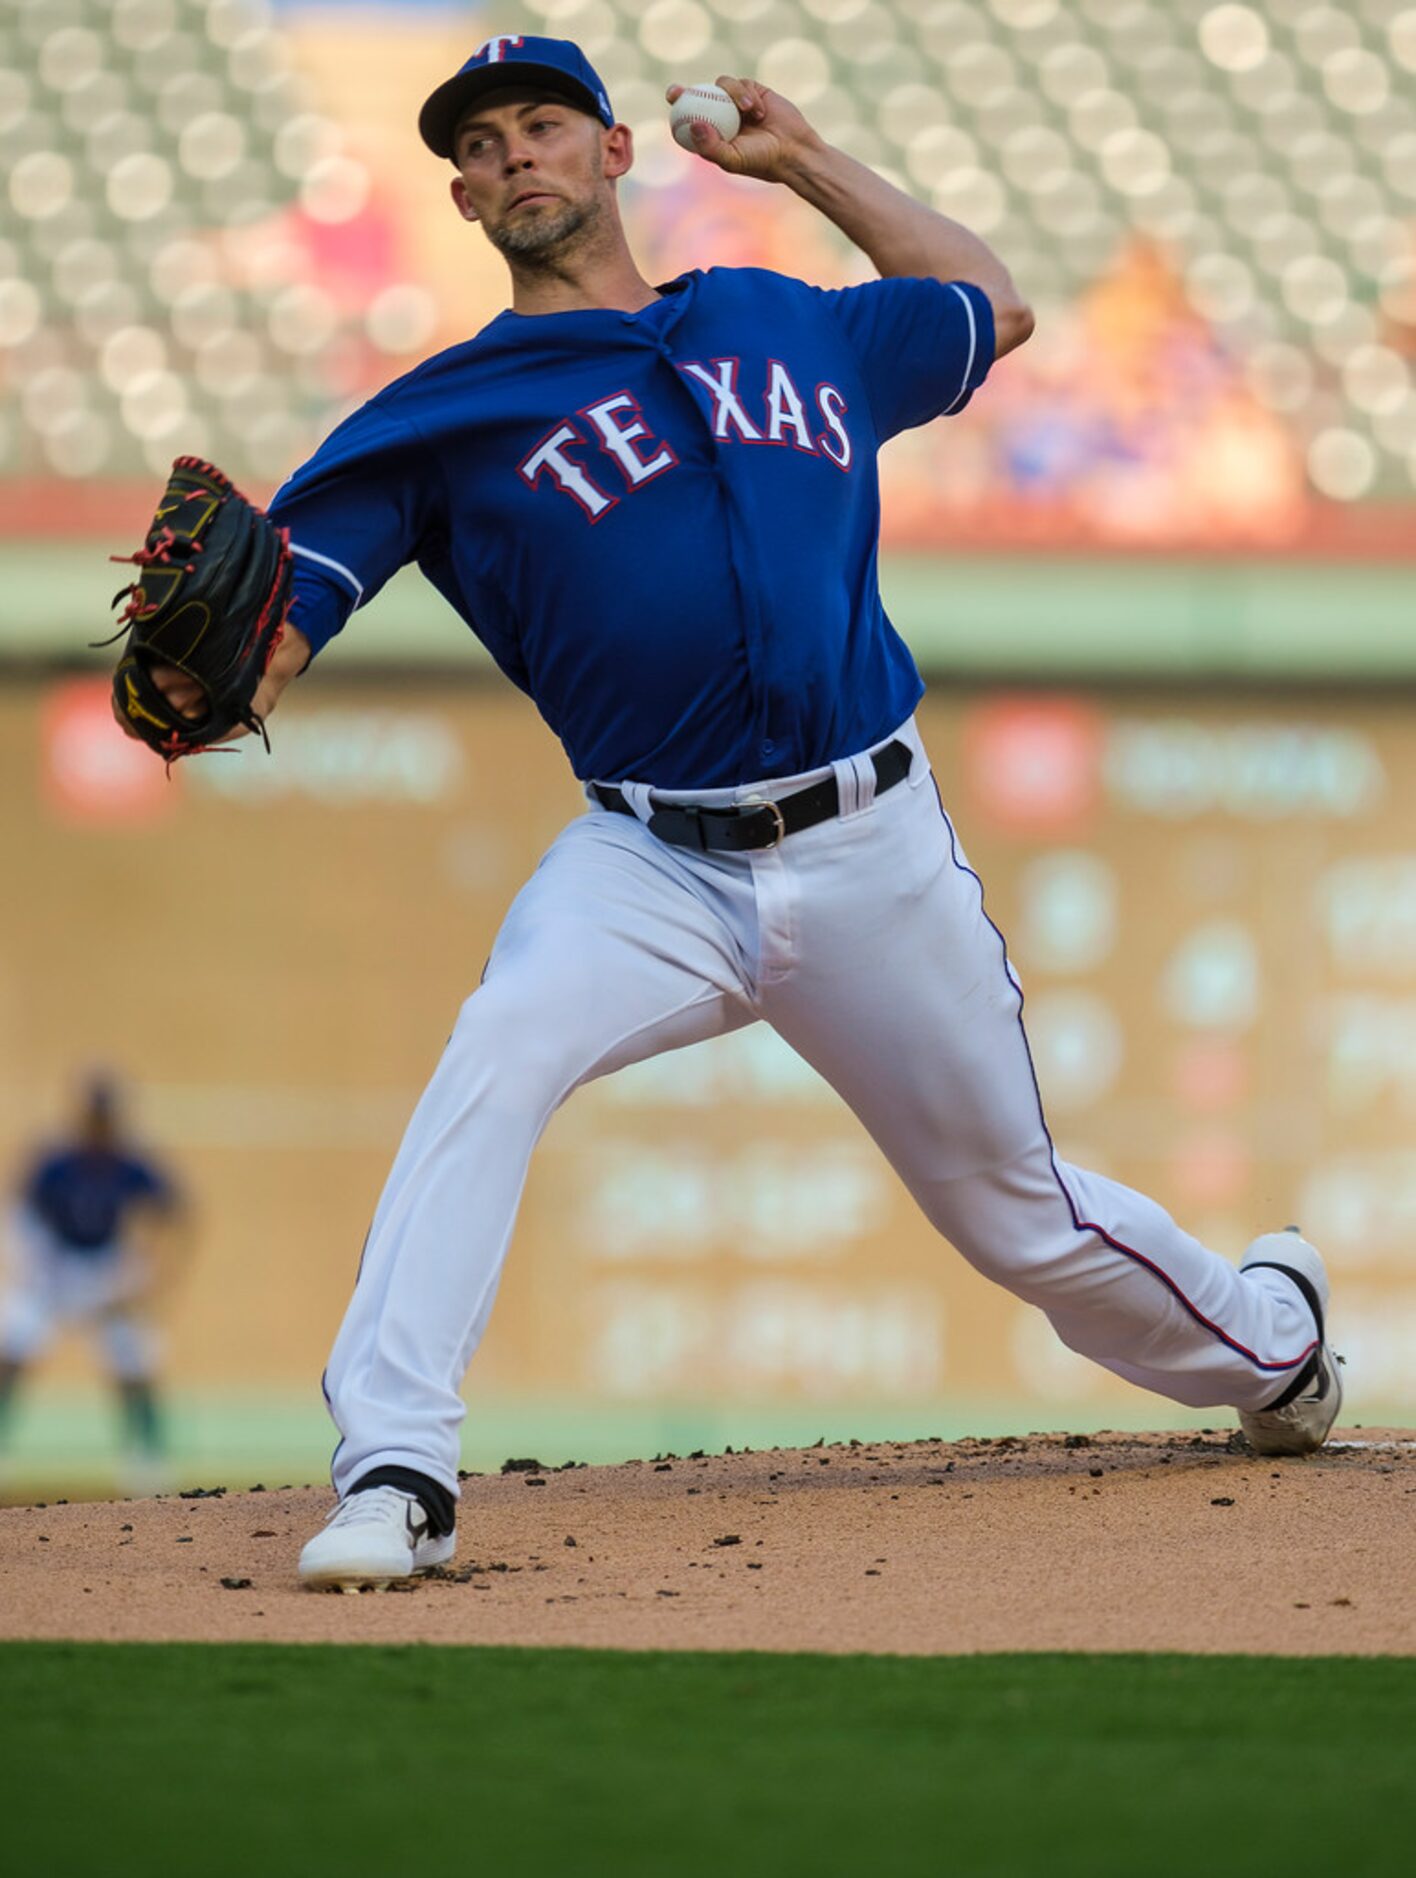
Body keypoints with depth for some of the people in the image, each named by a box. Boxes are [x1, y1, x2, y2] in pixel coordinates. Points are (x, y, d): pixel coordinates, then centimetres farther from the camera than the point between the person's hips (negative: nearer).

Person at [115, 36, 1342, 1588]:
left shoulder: (790, 330, 10)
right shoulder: (446, 416, 1)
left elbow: (995, 311, 30)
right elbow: (265, 633, -9)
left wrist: (806, 162, 23)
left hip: (876, 859, 2)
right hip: (651, 870, -2)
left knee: (1018, 1215, 13)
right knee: (498, 1051, -32)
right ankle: (393, 1473, -33)